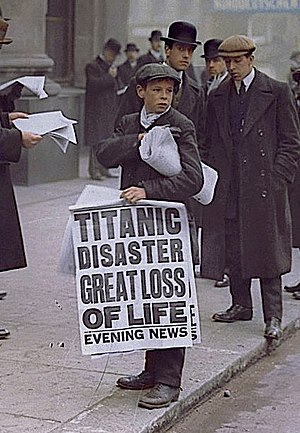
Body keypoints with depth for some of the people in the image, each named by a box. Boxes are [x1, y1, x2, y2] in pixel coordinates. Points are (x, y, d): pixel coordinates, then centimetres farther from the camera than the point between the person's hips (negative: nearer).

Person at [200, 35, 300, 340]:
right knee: (232, 251, 9)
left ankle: (273, 317, 4)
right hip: (227, 190, 5)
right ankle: (241, 305, 24)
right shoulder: (217, 97, 13)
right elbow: (209, 145, 17)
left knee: (267, 252, -2)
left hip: (263, 188, -4)